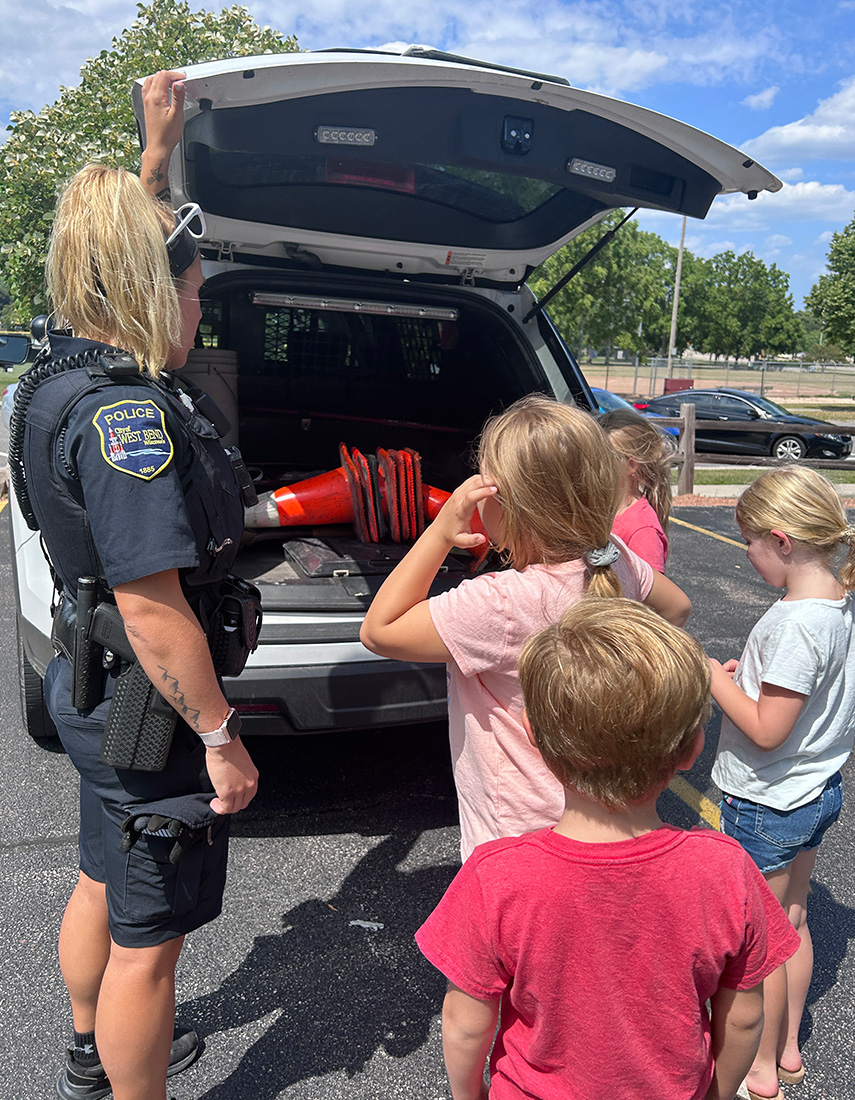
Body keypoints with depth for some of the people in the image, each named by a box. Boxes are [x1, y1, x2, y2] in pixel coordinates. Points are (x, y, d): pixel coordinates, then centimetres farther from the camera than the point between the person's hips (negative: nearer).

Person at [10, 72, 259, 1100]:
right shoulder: (128, 414, -26)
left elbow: (125, 248, 23)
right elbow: (155, 610, -29)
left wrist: (157, 148, 28)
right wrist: (221, 737, -21)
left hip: (95, 686, 11)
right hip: (148, 707, -11)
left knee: (102, 883, 29)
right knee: (147, 937, 8)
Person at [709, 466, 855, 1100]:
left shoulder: (795, 625, -30)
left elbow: (767, 731, -27)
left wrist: (715, 679, -16)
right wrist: (750, 674, 1)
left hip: (767, 807, -9)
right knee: (792, 921, 23)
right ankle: (788, 1049, 41)